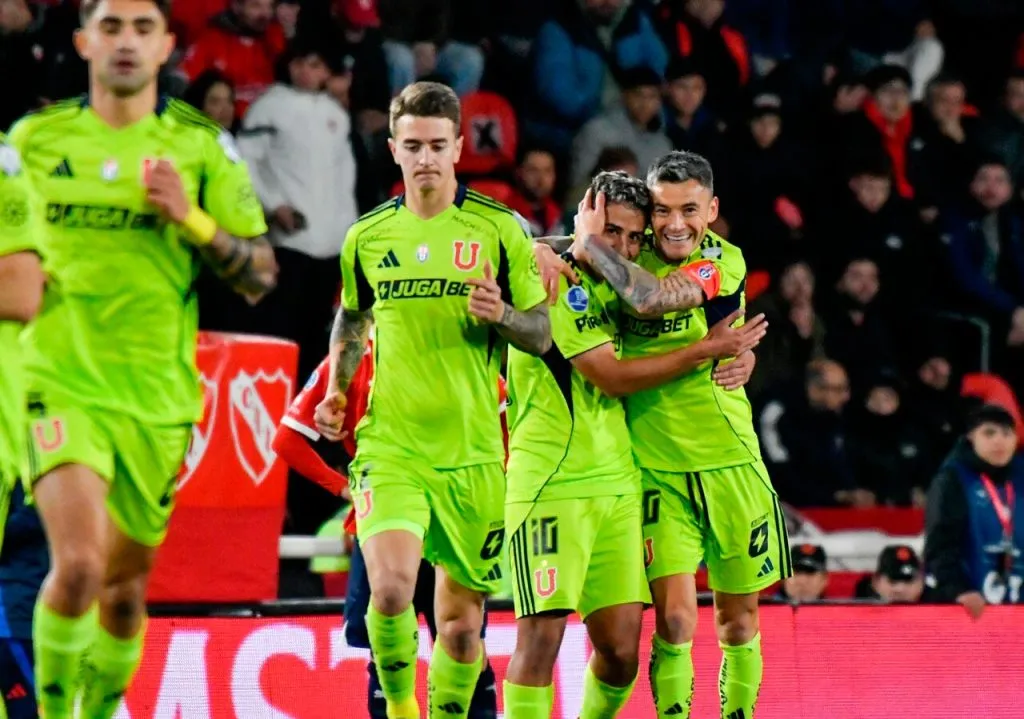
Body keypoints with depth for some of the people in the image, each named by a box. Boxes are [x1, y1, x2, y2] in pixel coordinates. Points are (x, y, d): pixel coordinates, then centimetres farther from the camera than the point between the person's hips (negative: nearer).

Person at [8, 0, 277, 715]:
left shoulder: (203, 146, 2)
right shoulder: (34, 138, 4)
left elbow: (262, 274, 0)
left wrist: (192, 219, -14)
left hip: (158, 396, 1)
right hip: (60, 384, -1)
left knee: (125, 587, 10)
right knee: (78, 567, -21)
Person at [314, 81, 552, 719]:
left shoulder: (500, 229, 0)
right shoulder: (366, 237, 6)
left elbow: (543, 335, 2)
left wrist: (500, 315, -18)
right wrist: (338, 390, 12)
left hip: (473, 456, 0)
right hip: (389, 446, 0)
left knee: (462, 623, 6)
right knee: (390, 589, -22)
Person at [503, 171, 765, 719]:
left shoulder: (610, 284, 14)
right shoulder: (557, 282, -9)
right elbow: (613, 377, -12)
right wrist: (708, 350, -6)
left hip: (616, 484, 8)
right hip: (551, 483, -8)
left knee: (621, 649, 3)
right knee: (541, 635, -13)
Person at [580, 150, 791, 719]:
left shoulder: (724, 262, -10)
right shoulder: (631, 260, 1)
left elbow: (650, 299, -26)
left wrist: (589, 242, -16)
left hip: (727, 464, -1)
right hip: (655, 471, 1)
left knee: (738, 624, 9)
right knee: (675, 620, -11)